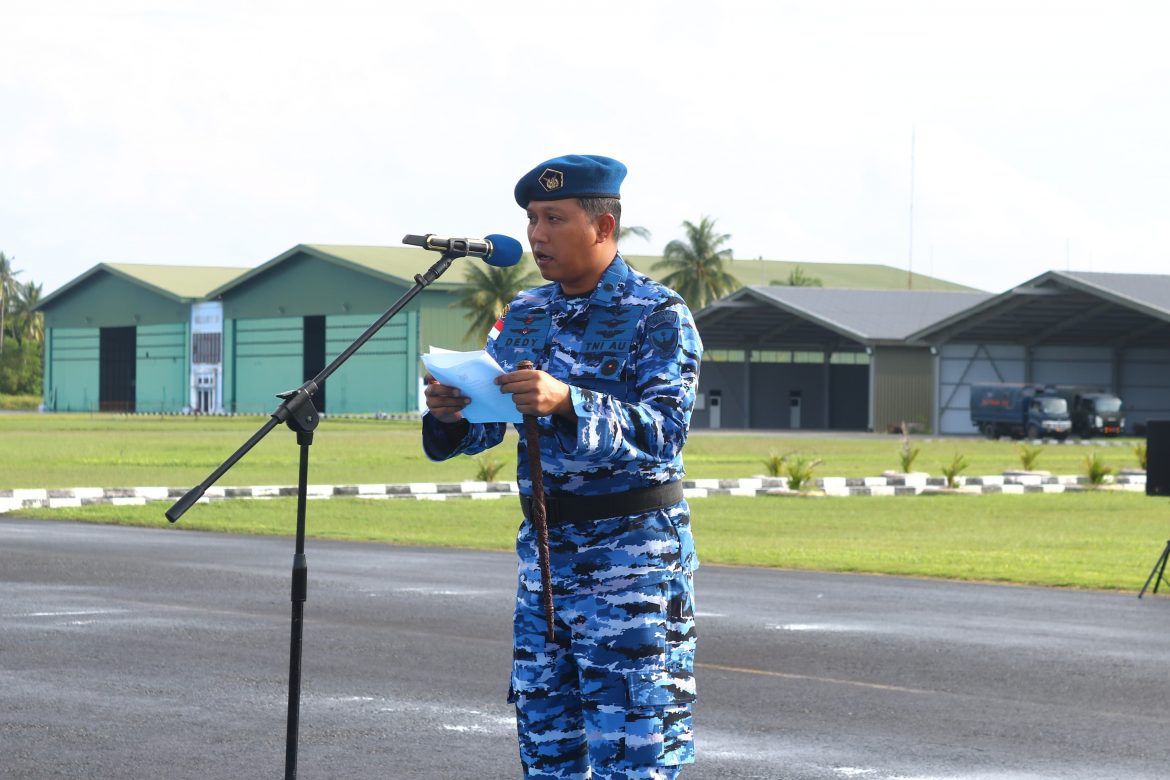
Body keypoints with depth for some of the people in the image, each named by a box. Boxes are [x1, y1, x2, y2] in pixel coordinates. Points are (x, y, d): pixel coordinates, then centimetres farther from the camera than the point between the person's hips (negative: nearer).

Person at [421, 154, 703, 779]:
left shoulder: (659, 316, -7)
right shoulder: (524, 316, 12)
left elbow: (665, 430, -20)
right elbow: (485, 425, 12)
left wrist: (568, 403, -34)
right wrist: (450, 415, -11)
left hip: (631, 550, -7)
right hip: (543, 550, 7)